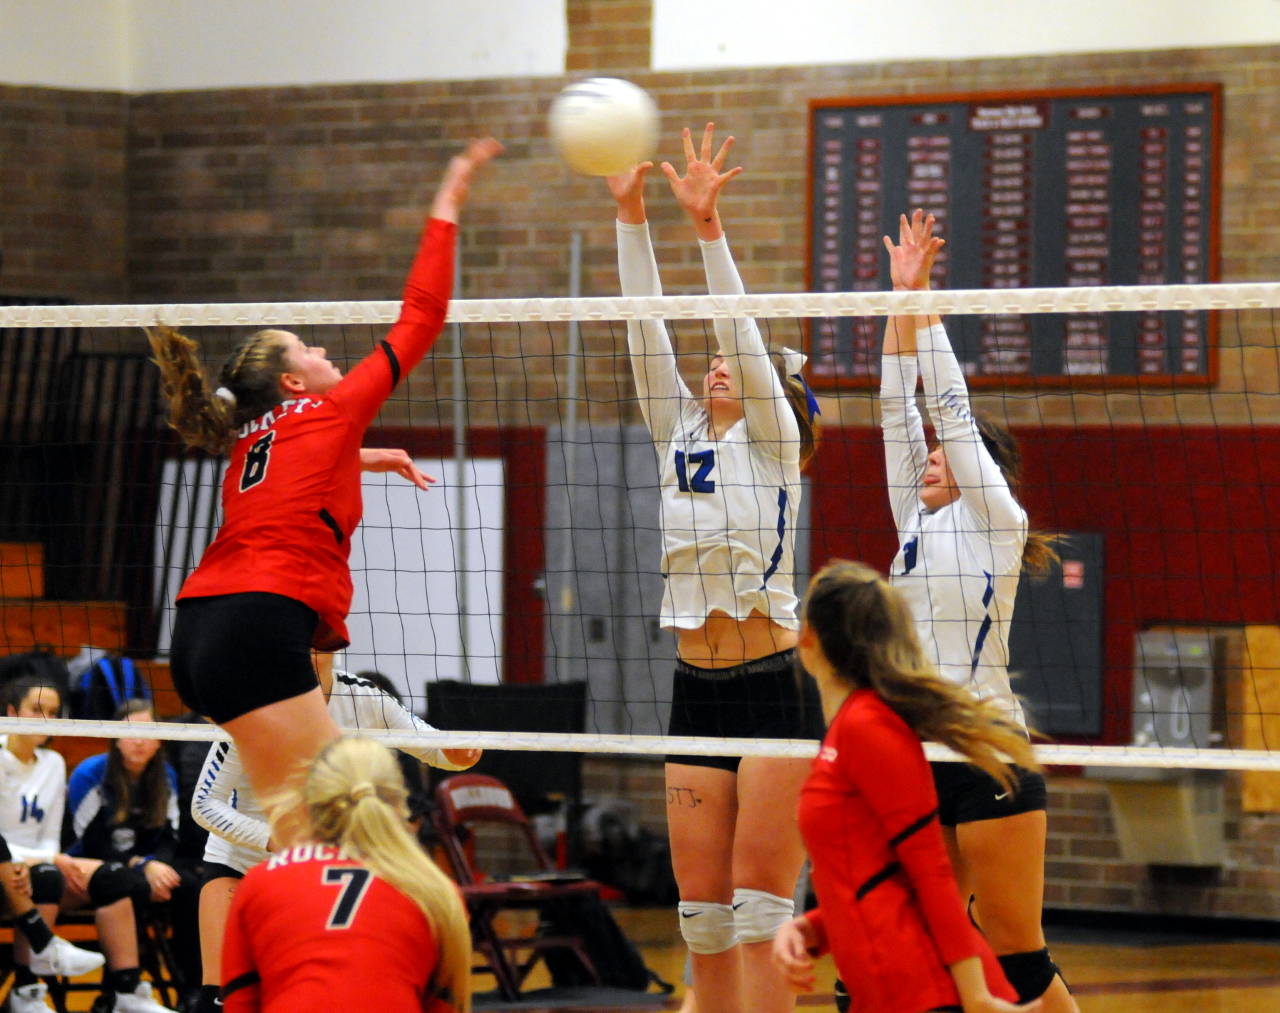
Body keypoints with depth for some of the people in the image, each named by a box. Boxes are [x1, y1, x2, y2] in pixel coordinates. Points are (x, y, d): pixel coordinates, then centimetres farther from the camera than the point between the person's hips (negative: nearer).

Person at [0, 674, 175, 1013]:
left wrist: (55, 860, -12)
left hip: (36, 863, 6)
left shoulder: (53, 764, 10)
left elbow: (49, 839, 12)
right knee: (44, 877, -37)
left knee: (111, 876, -18)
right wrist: (51, 860, -21)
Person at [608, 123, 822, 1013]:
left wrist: (708, 224, -22)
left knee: (761, 915, -8)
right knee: (703, 912, 5)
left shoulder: (773, 442, 0)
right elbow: (646, 325, 6)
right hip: (697, 695, 6)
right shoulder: (679, 434, 13)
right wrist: (631, 216, -4)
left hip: (775, 691, -6)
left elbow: (742, 328, -13)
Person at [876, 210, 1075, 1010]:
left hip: (988, 755, -7)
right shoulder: (917, 525, 15)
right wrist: (901, 297, 7)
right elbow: (900, 410, 12)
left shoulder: (998, 523, -1)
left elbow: (953, 406, -4)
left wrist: (923, 299, -1)